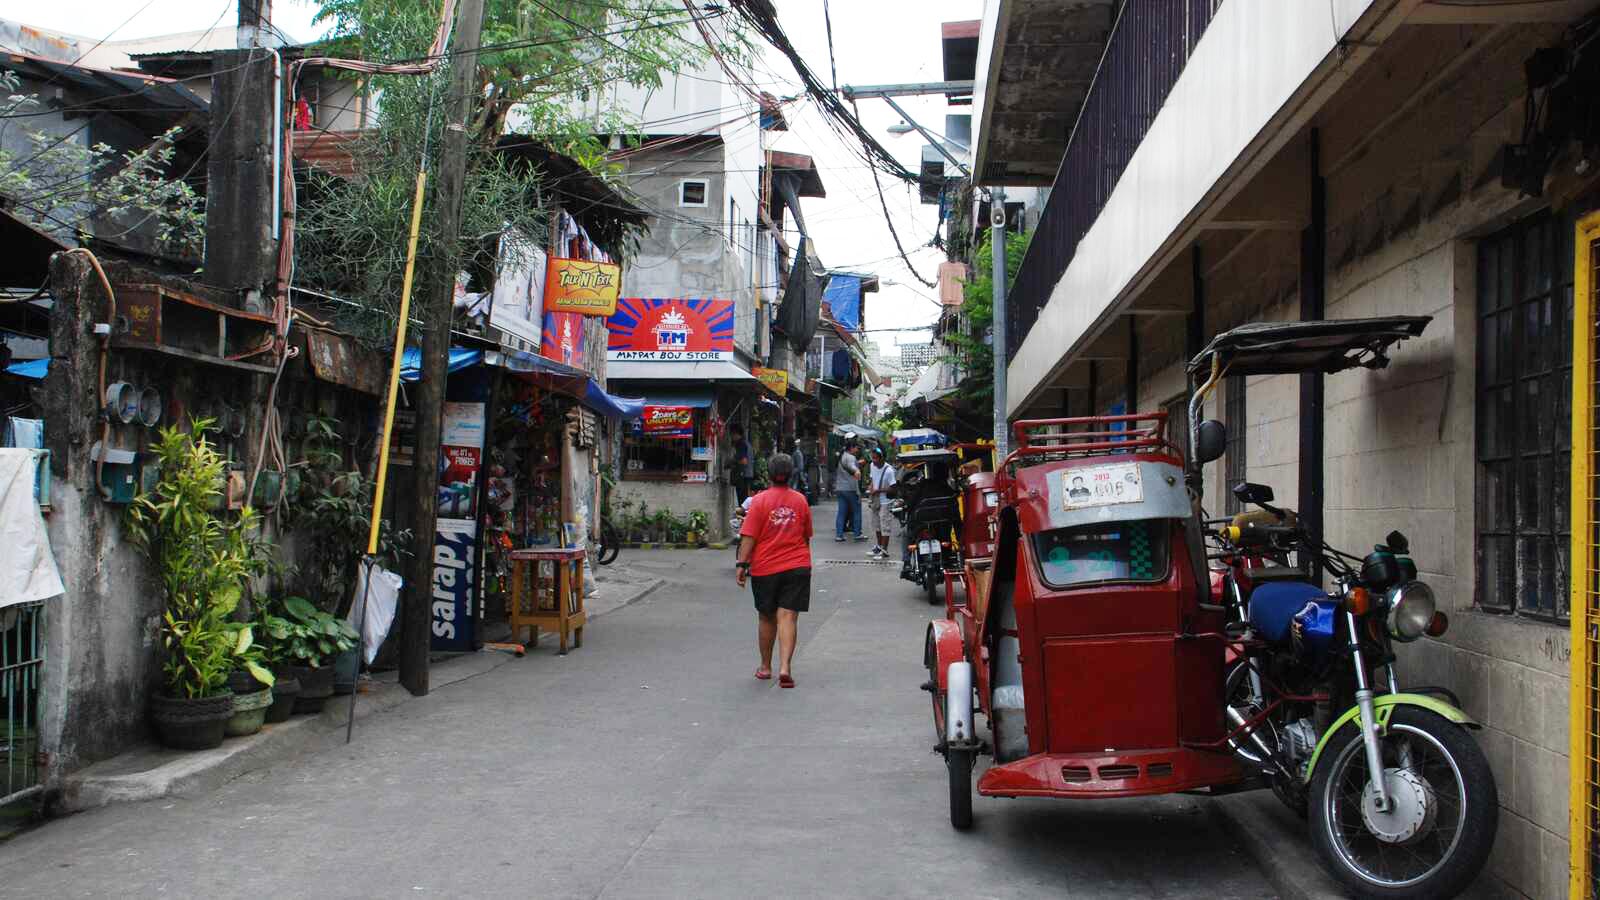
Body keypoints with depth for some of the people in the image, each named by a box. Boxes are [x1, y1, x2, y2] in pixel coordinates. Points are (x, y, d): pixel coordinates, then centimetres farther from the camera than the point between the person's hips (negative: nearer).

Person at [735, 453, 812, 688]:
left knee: (766, 618, 13)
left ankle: (765, 667, 24)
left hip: (765, 567, -1)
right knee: (788, 617, -4)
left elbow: (749, 536, -10)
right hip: (797, 567, 1)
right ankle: (784, 667, -18)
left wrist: (742, 564, -6)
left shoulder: (760, 500, -6)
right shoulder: (800, 500, 4)